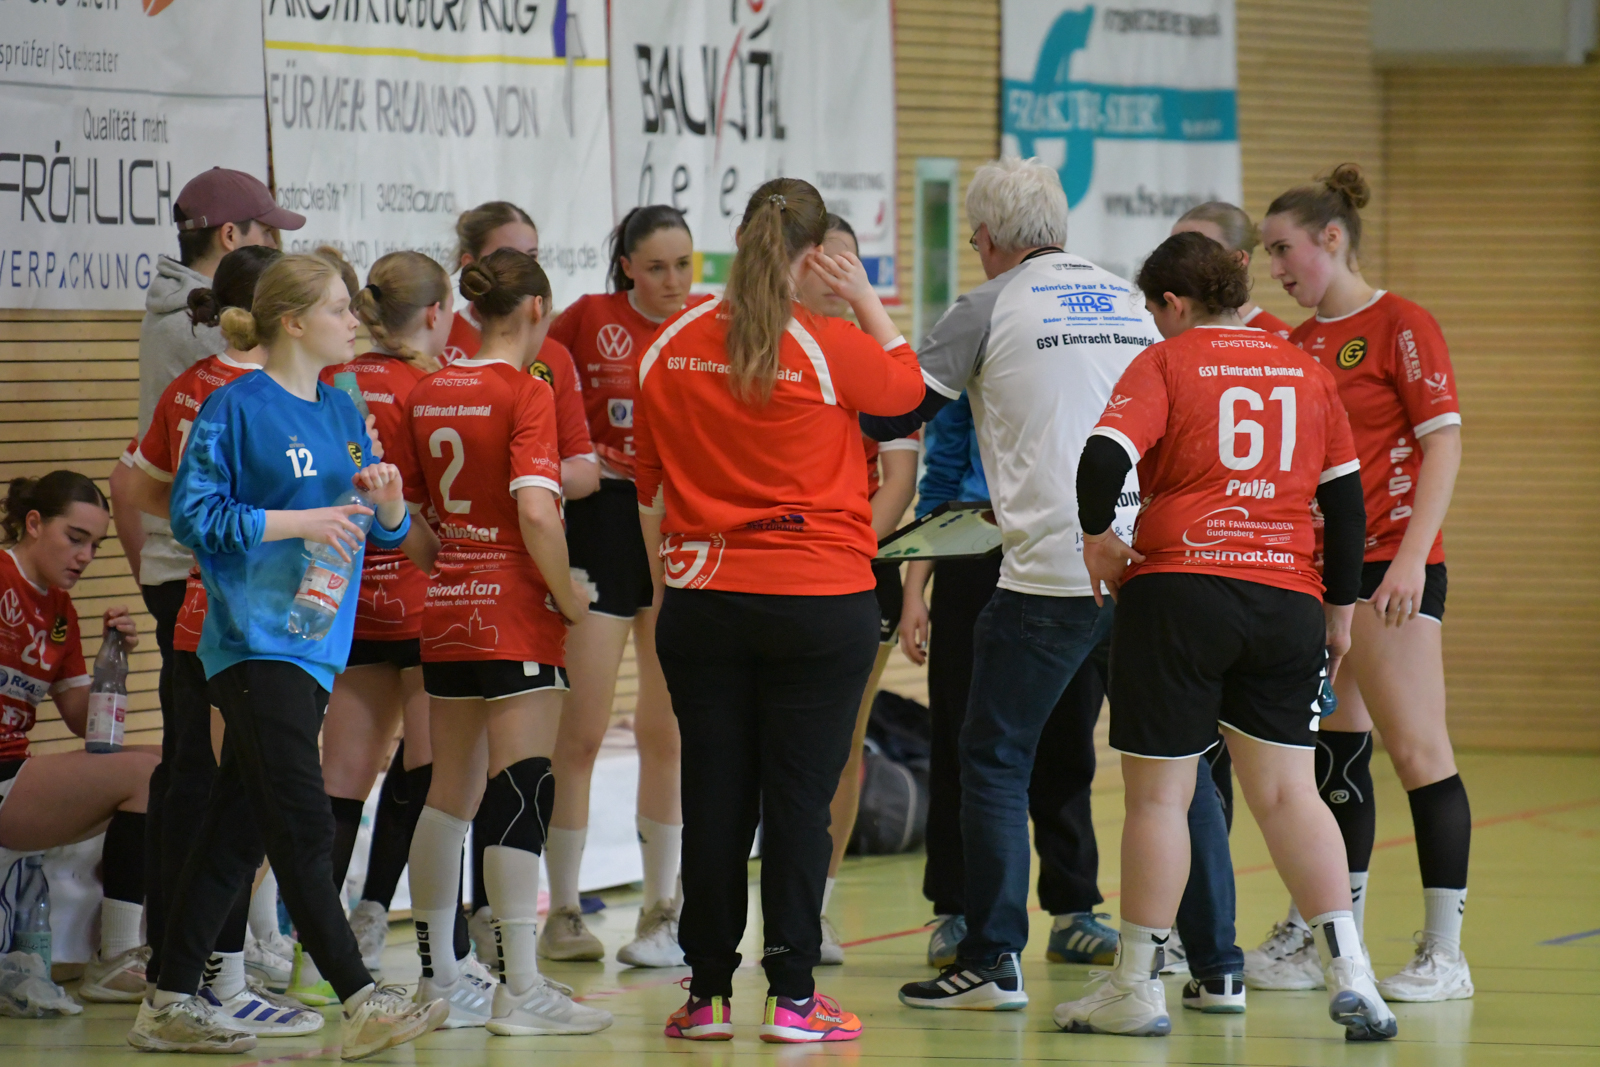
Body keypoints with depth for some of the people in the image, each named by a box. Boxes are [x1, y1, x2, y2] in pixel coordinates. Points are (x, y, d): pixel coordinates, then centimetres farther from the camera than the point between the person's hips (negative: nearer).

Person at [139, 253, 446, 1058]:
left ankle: (170, 1006, 14)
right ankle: (359, 1001, -15)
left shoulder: (342, 412, 15)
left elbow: (387, 533, 19)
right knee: (302, 826, -12)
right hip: (255, 641, -8)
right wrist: (298, 521, -17)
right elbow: (193, 514, -12)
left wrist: (387, 501, -4)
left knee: (238, 829, 9)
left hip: (315, 644, 8)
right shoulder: (235, 408, -7)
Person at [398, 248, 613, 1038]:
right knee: (519, 793, -6)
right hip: (516, 615, -7)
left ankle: (437, 980, 20)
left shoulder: (427, 394, 8)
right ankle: (520, 989, -8)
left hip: (446, 610, 7)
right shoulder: (525, 394, -12)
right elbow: (535, 512, -22)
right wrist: (570, 595, -11)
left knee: (449, 795, 14)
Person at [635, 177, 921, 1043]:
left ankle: (708, 994, 11)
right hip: (821, 601, -3)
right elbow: (906, 384, 11)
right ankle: (792, 996, 1)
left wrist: (666, 578, 22)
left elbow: (649, 485, 11)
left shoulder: (672, 346, 1)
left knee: (713, 798, 7)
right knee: (799, 798, 1)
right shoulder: (830, 348, -10)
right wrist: (868, 300, 16)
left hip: (702, 603, 3)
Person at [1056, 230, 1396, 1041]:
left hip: (1178, 589, -4)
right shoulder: (1305, 372, 12)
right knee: (1286, 790, 7)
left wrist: (1098, 536, 1)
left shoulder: (1164, 364, -1)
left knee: (1158, 794, 3)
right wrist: (1340, 610, 21)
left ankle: (1137, 987, 9)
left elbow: (1104, 456, -16)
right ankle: (1348, 969, -6)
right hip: (1287, 600, 4)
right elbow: (1345, 497, 14)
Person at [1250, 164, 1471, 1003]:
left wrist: (1412, 557, -18)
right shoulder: (1295, 344, 15)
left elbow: (1443, 443, -10)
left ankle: (1444, 954, -6)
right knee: (1334, 754, 9)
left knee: (1417, 750, -8)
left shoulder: (1400, 326, -6)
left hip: (1392, 563, -7)